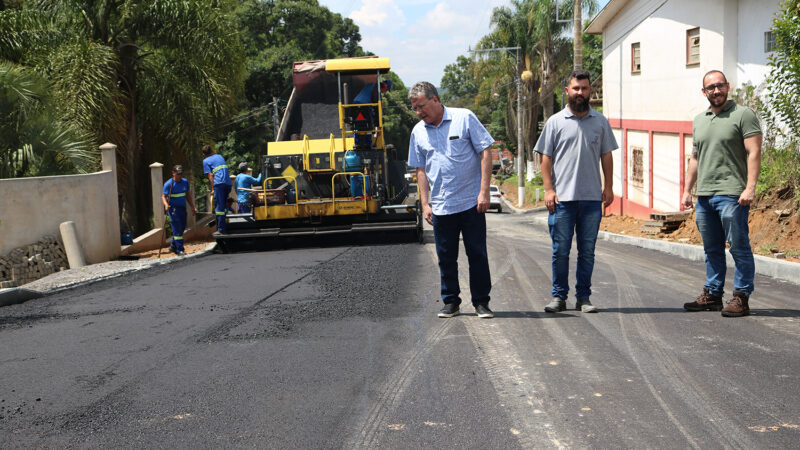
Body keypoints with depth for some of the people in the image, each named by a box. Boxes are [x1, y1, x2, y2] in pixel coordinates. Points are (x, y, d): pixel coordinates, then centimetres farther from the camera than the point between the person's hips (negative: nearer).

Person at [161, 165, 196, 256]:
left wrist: (193, 207, 14)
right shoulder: (168, 184, -10)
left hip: (182, 208, 7)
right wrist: (166, 205, -33)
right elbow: (163, 196, -13)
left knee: (182, 228, 13)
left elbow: (188, 195, 17)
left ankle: (173, 246, 29)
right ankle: (180, 250, -10)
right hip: (173, 208, -7)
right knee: (177, 229, -11)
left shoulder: (185, 182, 9)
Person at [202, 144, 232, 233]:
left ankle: (221, 229, -10)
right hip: (228, 183, 6)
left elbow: (210, 175, -2)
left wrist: (213, 189, -2)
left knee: (219, 207, -6)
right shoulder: (220, 156, 26)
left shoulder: (206, 161, 8)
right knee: (224, 205, 17)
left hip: (219, 183, -6)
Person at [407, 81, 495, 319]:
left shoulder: (465, 118, -3)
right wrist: (425, 203, 5)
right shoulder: (418, 132, 8)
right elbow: (421, 170, 14)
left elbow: (485, 153, -4)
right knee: (446, 257, 7)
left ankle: (481, 302, 12)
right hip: (441, 207, 3)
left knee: (477, 254, 1)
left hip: (471, 202, -3)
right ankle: (450, 301, 20)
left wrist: (484, 191, -11)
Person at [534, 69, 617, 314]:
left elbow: (606, 156, 14)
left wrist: (608, 187, 6)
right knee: (560, 250, 1)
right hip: (562, 198, -2)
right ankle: (559, 296, 11)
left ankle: (583, 297, 14)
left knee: (587, 250, 6)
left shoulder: (600, 122, 10)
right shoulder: (555, 122, 4)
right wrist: (548, 189, -5)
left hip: (592, 198, 2)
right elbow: (546, 158, 3)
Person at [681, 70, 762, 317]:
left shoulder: (743, 114, -3)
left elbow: (754, 153, -9)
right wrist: (687, 190, 18)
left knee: (739, 248, -3)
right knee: (712, 250, 13)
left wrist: (750, 187, -18)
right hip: (704, 195, 7)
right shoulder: (699, 120, 17)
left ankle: (741, 298, 1)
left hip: (731, 195, -7)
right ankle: (712, 295, 20)